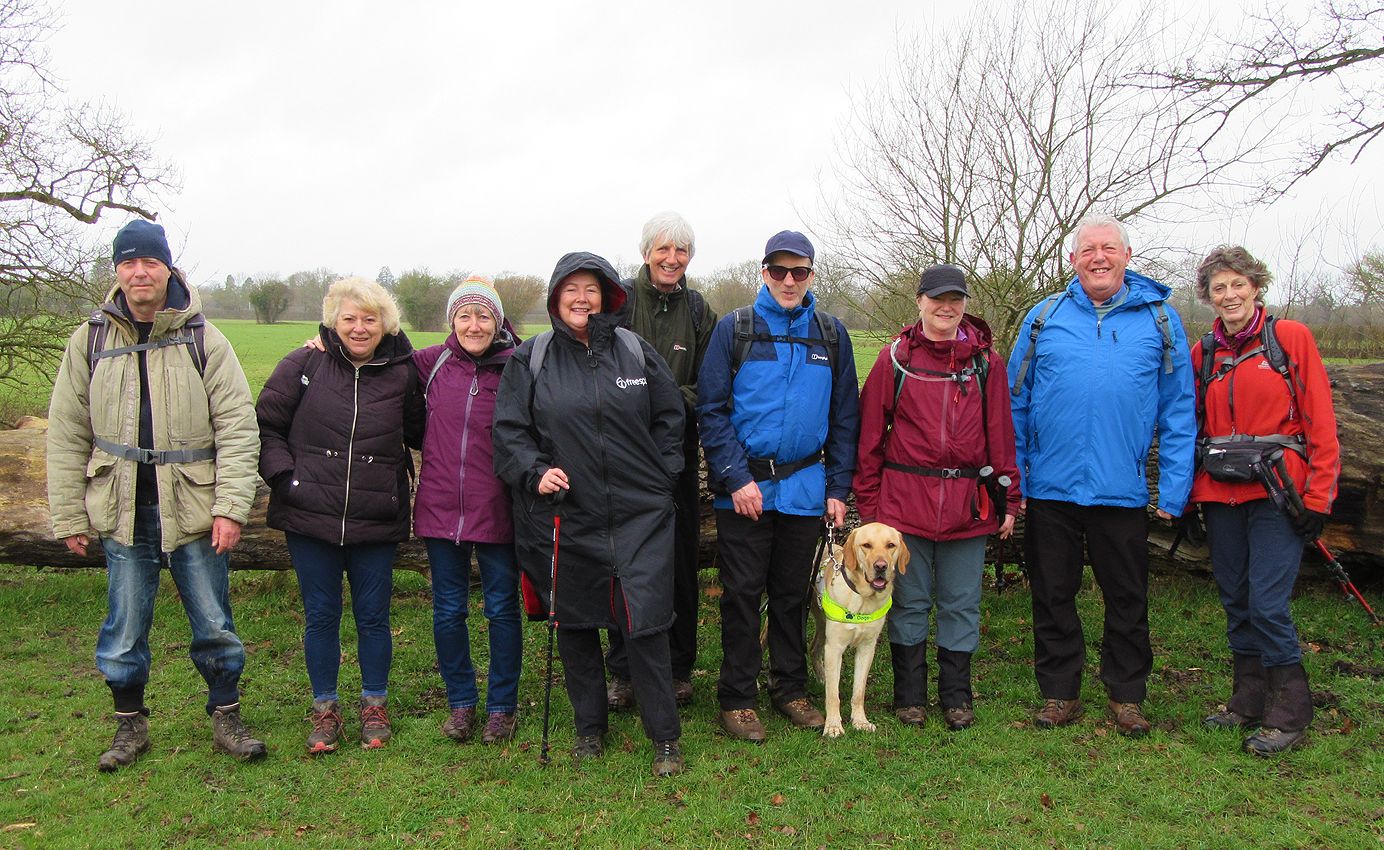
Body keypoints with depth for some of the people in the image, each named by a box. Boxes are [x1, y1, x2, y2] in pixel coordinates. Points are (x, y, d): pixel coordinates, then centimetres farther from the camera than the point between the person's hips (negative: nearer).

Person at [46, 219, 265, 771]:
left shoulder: (203, 340, -2)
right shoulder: (90, 340, 4)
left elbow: (238, 429, -5)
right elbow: (67, 435, 7)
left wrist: (230, 508, -12)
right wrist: (69, 515, 4)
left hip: (194, 510, -1)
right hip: (122, 513, 2)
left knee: (214, 625, 8)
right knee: (124, 628, 11)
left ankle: (226, 719, 26)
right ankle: (129, 725, 30)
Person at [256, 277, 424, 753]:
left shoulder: (402, 373, 1)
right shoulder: (304, 365, -2)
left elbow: (418, 434, 13)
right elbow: (265, 425, 3)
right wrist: (284, 475, -7)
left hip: (377, 521, 0)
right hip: (311, 518, 0)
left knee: (373, 618, 10)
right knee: (321, 617, 10)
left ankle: (375, 707, 29)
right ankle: (325, 710, 27)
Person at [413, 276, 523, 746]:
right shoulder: (432, 362, 1)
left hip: (496, 511, -3)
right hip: (440, 508, 3)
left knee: (502, 609, 9)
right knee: (448, 611, 13)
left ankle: (501, 706, 25)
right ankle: (460, 702, 31)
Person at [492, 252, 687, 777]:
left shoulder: (635, 350, 6)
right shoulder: (530, 359, 4)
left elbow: (670, 417, 12)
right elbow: (509, 430, 4)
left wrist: (661, 475, 6)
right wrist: (535, 472, -12)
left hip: (640, 515, -1)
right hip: (566, 515, 1)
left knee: (645, 622, -4)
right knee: (575, 624, 12)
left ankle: (665, 737, 11)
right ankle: (589, 727, 31)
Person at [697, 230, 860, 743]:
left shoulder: (831, 334, 7)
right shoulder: (733, 330, -1)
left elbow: (845, 417, 9)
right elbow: (711, 411, -5)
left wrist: (838, 488, 4)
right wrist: (736, 478, -13)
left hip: (806, 489, 3)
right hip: (744, 489, -2)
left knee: (792, 594, 13)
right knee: (742, 595, 3)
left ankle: (790, 689, 27)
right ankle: (737, 698, 15)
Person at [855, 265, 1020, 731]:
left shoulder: (986, 361, 6)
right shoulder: (895, 358, 3)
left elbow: (1001, 433, 7)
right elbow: (870, 433, 2)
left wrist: (1007, 499, 4)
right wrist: (868, 502, -1)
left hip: (969, 504, 1)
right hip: (905, 500, -1)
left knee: (961, 604, 9)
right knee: (909, 602, 9)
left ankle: (956, 696, 24)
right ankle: (910, 696, 23)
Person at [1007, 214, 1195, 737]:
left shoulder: (1159, 318, 3)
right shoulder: (1045, 317, 4)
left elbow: (1178, 411, 2)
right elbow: (1016, 404, 6)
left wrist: (1174, 488, -5)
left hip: (1124, 491, 0)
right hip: (1050, 488, 1)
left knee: (1127, 597, 11)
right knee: (1052, 595, 11)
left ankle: (1126, 696, 28)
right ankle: (1059, 693, 26)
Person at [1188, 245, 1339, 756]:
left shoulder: (1291, 337, -1)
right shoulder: (1203, 353, 10)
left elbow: (1320, 421, -3)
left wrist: (1317, 497, -8)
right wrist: (1186, 496, 9)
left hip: (1276, 492, -4)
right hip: (1220, 494, 4)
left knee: (1267, 604, -8)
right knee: (1236, 602, 10)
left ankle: (1288, 716, 7)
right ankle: (1248, 703, 23)